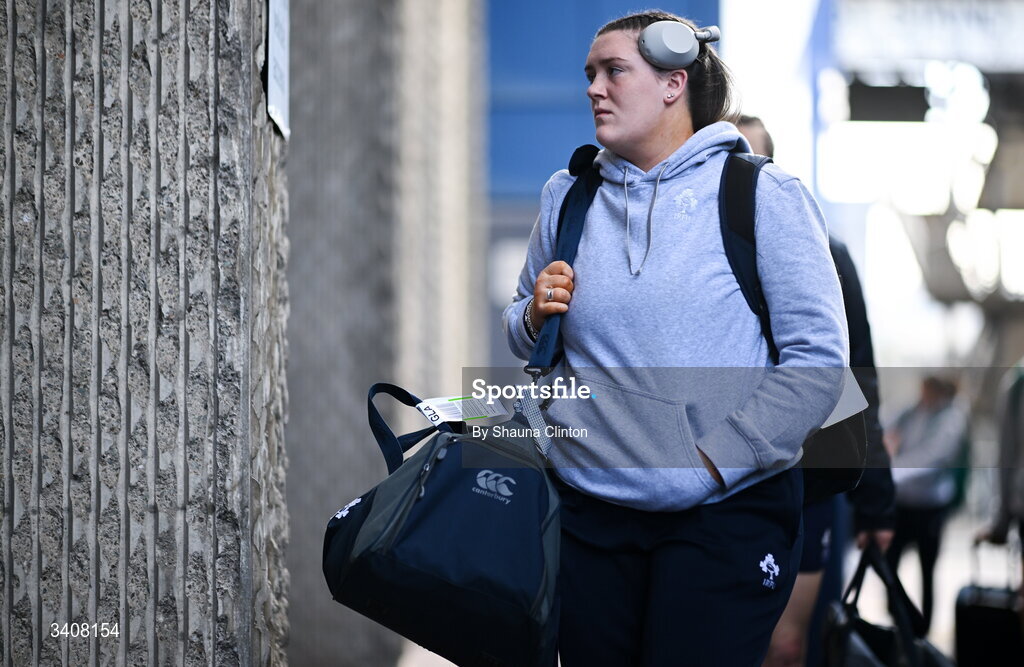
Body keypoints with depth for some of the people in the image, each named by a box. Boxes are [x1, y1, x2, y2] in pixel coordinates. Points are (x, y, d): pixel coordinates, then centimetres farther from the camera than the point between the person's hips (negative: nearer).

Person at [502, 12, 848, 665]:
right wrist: (537, 316, -2)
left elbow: (819, 357, -9)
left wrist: (714, 460, -14)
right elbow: (523, 339, 21)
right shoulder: (568, 196, 10)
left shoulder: (763, 194, -5)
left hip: (727, 512, -4)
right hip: (587, 512, 4)